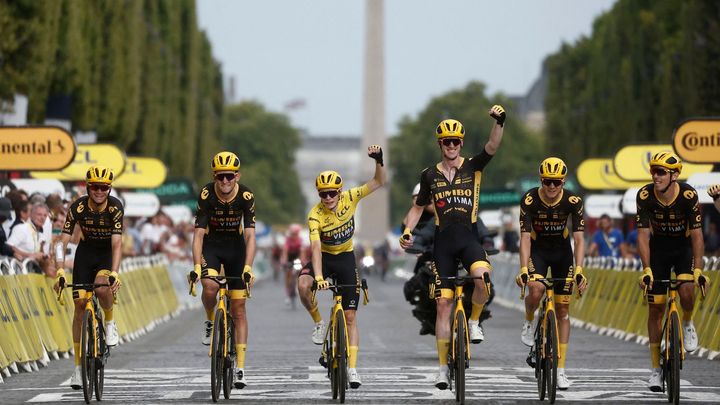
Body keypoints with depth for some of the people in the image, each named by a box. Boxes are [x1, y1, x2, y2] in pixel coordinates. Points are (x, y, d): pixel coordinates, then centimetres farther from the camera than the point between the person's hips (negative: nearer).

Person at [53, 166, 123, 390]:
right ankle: (78, 366, 3)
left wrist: (114, 274, -43)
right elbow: (62, 242, -23)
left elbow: (116, 244, -29)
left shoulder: (115, 207, -24)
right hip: (85, 252, 2)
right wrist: (60, 273, -35)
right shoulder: (78, 207, -22)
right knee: (80, 306, -5)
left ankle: (110, 321, -1)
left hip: (108, 253, -2)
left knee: (102, 287, -34)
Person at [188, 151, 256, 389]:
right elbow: (198, 233, -24)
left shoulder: (246, 196, -22)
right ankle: (210, 321, 2)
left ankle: (240, 368, 2)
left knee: (238, 308, -1)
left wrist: (248, 268, -38)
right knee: (209, 286, -32)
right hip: (211, 246, -1)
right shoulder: (206, 195, -22)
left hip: (236, 247, 1)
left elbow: (250, 235, -25)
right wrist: (196, 266, -36)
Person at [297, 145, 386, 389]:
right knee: (303, 285, -34)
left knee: (350, 316, -3)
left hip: (345, 258, 1)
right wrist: (318, 277, -48)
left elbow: (378, 183, -12)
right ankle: (318, 323, -7)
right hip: (324, 258, -1)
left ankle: (352, 368, -3)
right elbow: (316, 246, -35)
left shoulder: (349, 198, -15)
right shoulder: (315, 215, -24)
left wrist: (379, 161, -32)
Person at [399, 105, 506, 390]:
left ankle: (474, 321, -2)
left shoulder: (473, 167, 3)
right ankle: (443, 368, 6)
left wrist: (499, 122, -30)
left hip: (469, 238, -2)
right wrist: (407, 231, 1)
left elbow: (492, 147, -13)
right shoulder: (430, 176, 8)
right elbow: (418, 207, 17)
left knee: (483, 278, -33)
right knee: (443, 302, 0)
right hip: (443, 241, 2)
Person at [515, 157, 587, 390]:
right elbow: (525, 238, -25)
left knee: (563, 310, 1)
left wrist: (579, 270, -35)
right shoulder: (530, 200, -23)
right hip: (537, 250, -1)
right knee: (535, 290, -32)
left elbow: (579, 239, -23)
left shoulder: (572, 201, -21)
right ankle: (529, 322, 3)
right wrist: (523, 269, -36)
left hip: (562, 252, 1)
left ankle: (561, 369, 5)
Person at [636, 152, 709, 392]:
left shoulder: (688, 195, -25)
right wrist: (646, 270, -27)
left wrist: (698, 269, -29)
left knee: (686, 290, -29)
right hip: (658, 249, 1)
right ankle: (655, 368, 7)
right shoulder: (645, 196, -21)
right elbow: (643, 235, -19)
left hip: (684, 248, -1)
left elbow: (696, 234, -23)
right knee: (655, 308, -1)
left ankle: (687, 324, 6)